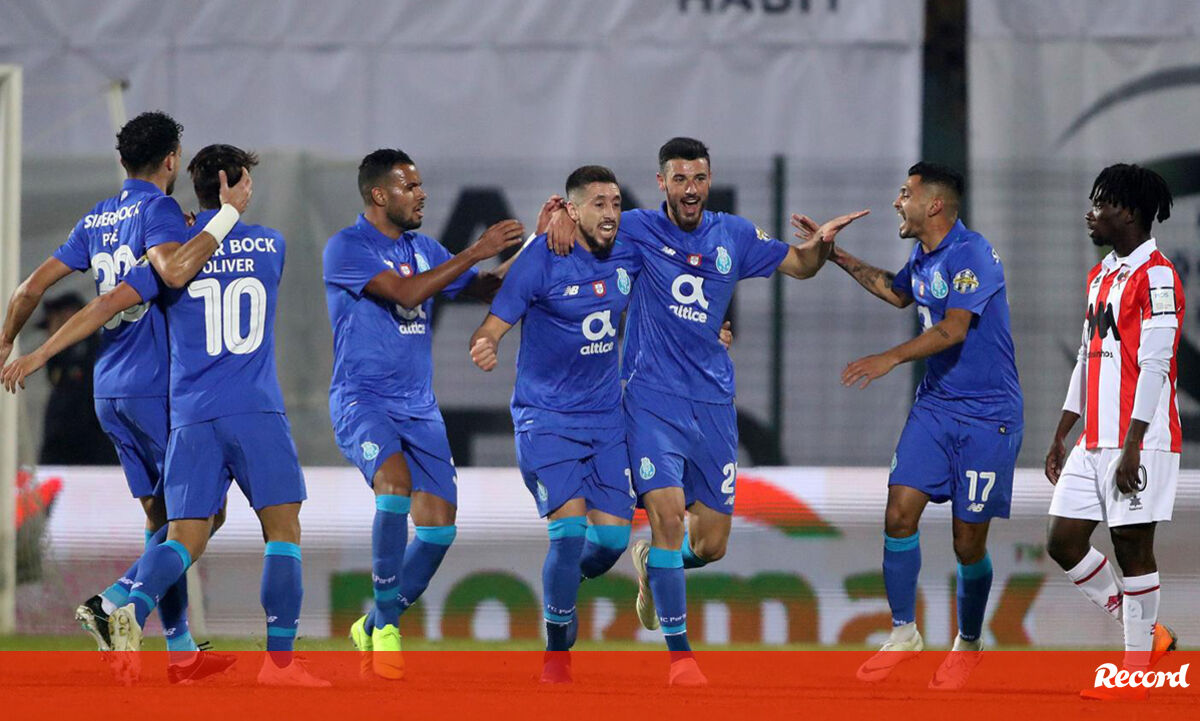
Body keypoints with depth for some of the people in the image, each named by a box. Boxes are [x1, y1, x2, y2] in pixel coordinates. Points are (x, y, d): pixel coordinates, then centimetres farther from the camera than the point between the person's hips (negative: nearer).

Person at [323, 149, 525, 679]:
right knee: (396, 481, -32)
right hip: (362, 399, -7)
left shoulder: (423, 248, 14)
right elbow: (404, 292, -21)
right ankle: (386, 626, -23)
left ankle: (373, 628, 18)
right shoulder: (347, 248, -8)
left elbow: (483, 289, 18)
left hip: (419, 407, 7)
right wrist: (477, 251, -21)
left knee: (439, 525, -1)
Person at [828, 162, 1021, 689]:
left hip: (986, 417, -7)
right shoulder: (922, 257, 9)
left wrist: (892, 358, -37)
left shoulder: (971, 255, -18)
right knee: (900, 514, -4)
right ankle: (903, 633, 9)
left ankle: (968, 644, 19)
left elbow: (953, 329, -28)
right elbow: (899, 293, 32)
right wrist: (840, 258, 28)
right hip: (934, 405, 7)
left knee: (968, 542, 0)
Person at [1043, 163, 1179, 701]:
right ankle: (1146, 633, 19)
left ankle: (1136, 671, 5)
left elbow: (1154, 365, -17)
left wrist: (1132, 449, -20)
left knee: (1132, 546, -4)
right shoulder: (1100, 275, 17)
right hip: (1094, 442, 9)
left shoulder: (1155, 276, -12)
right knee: (1064, 543, 6)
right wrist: (1061, 436, 20)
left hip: (1141, 442, -9)